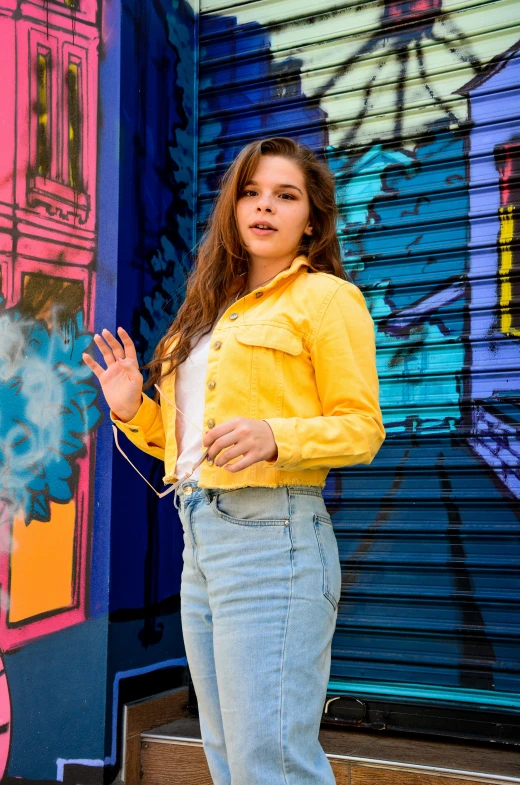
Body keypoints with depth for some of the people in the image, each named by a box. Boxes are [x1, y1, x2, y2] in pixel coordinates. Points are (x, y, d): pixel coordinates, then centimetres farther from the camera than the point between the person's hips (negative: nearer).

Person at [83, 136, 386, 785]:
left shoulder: (326, 296, -1)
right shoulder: (214, 311, 21)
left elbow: (362, 428, -8)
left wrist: (274, 436, -24)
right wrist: (135, 413, 4)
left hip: (271, 534, -8)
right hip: (199, 539, 8)